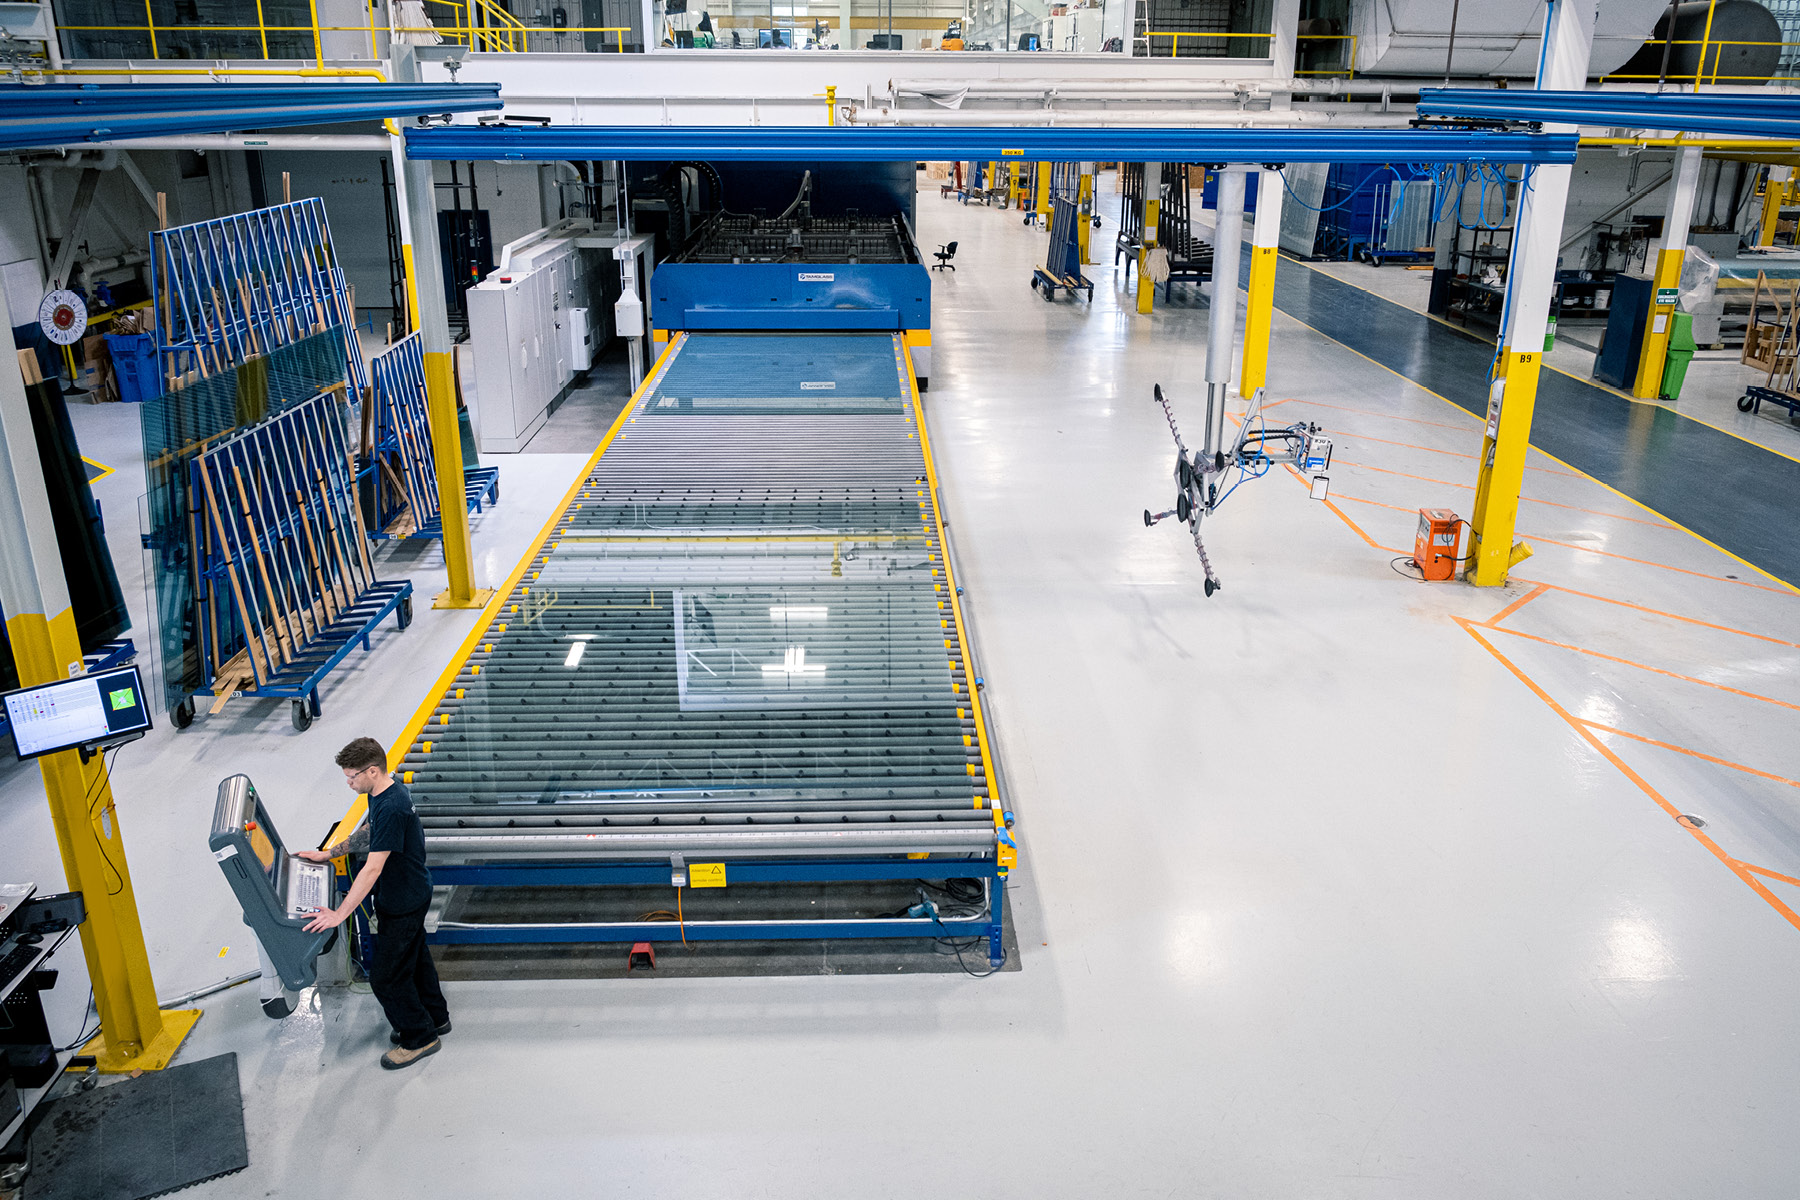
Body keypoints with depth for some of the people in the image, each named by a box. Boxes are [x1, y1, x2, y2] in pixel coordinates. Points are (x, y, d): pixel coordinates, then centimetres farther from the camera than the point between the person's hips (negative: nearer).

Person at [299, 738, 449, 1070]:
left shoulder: (392, 808, -32)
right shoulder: (386, 791, -1)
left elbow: (372, 869, -31)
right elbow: (367, 833, 18)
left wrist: (339, 914, -28)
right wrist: (328, 854, 17)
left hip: (403, 903, -10)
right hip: (412, 892, 10)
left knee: (386, 976, 3)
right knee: (415, 957, 24)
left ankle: (420, 1037, 20)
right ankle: (435, 1017, 42)